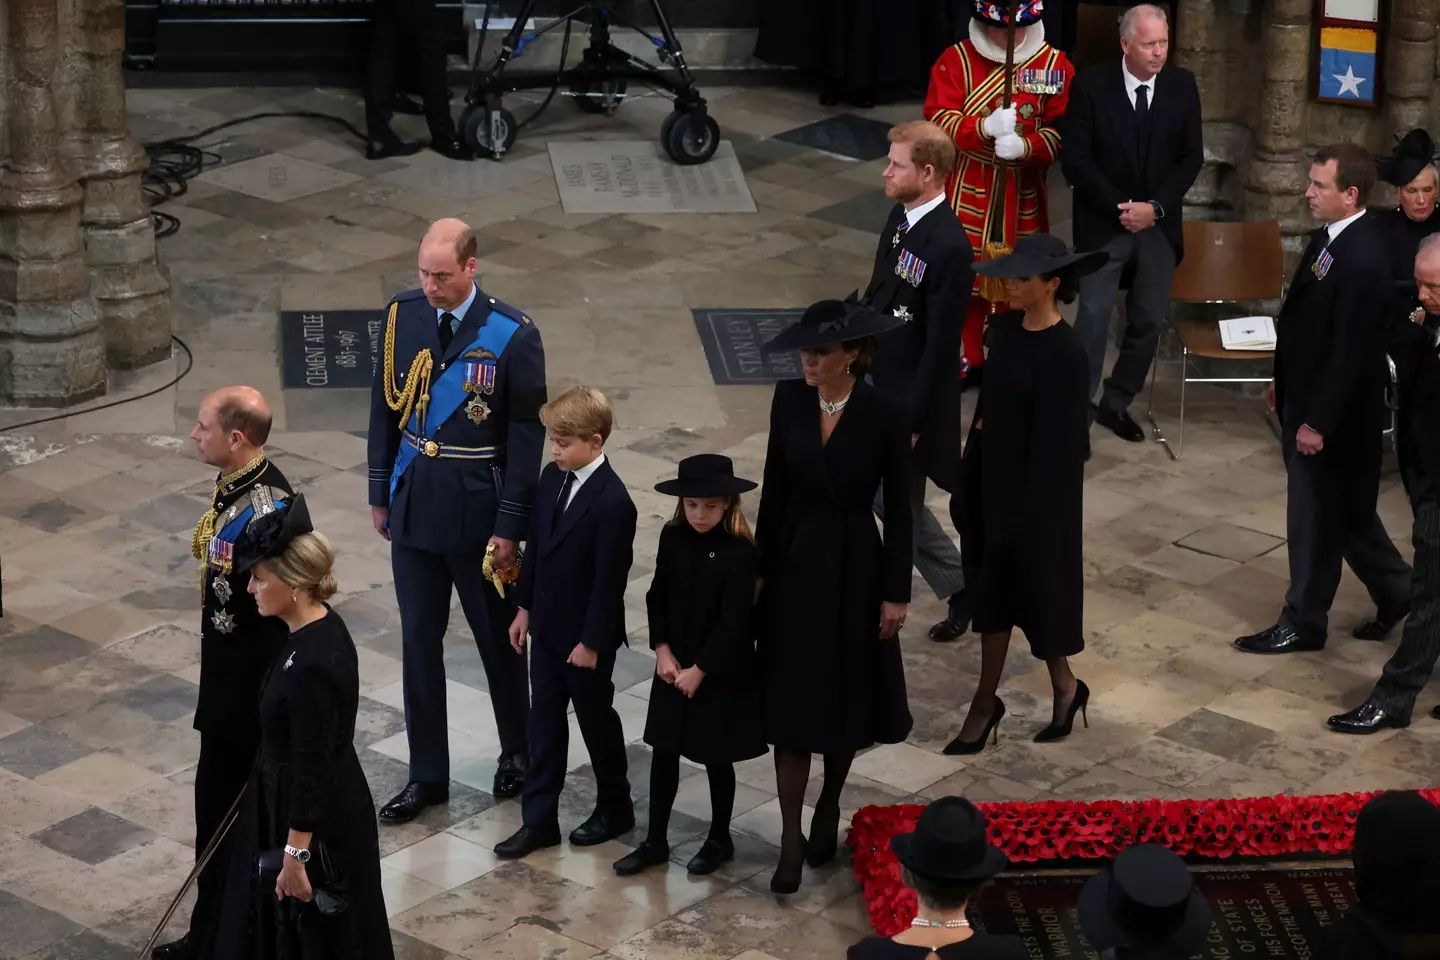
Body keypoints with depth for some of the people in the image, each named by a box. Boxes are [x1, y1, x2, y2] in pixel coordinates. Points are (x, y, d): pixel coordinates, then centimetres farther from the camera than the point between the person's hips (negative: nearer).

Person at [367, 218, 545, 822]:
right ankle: (427, 775, 20)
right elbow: (386, 408, 7)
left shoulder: (511, 336, -15)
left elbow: (526, 438, -11)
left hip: (478, 507, -4)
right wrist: (380, 495, 8)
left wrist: (511, 527, -12)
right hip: (414, 503, 4)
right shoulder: (404, 315, -2)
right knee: (419, 640, 9)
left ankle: (517, 752, 35)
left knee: (497, 636, 13)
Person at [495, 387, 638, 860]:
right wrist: (525, 607, 12)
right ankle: (539, 820, 18)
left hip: (584, 635, -7)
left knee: (596, 718, 11)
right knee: (545, 721, 11)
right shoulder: (553, 478, -1)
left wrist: (591, 642, -17)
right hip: (546, 626, 7)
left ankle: (615, 808, 30)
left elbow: (609, 580, -21)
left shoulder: (612, 502, -24)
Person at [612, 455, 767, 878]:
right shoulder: (673, 537, -3)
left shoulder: (740, 553, -19)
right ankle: (655, 841, 20)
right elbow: (657, 596, 4)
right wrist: (662, 650, -6)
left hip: (721, 672, -5)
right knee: (663, 751, 10)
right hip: (673, 665, 5)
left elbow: (734, 621, -18)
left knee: (716, 757, 9)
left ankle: (720, 840, 26)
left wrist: (699, 670, -16)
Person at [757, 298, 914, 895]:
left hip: (854, 567, -2)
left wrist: (896, 592, -6)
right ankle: (792, 837, 7)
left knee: (845, 700, 12)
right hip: (795, 561, 2)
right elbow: (774, 489, 4)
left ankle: (829, 809, 35)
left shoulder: (884, 415, -15)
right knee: (791, 703, 2)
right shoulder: (789, 399, -5)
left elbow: (898, 508, -8)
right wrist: (761, 568, 6)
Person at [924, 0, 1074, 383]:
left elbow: (1064, 130, -7)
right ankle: (966, 358, 23)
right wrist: (985, 127, -30)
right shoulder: (955, 60, -6)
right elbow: (938, 119, -13)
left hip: (1023, 191, 0)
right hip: (967, 187, 0)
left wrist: (1024, 146, -27)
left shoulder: (1055, 64, -4)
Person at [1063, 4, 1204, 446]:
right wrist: (1119, 207, -15)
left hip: (1160, 224, 3)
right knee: (1093, 319, -7)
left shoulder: (1182, 85, -1)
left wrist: (1154, 206, -11)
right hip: (1103, 223, -3)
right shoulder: (1091, 85, -10)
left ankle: (1116, 404, 22)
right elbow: (1075, 160, -10)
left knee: (1149, 321, 7)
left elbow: (1191, 157, 1)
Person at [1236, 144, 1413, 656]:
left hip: (1332, 409, -9)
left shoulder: (1363, 259, -26)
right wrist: (1283, 380, 19)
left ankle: (1303, 623, 20)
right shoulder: (1330, 235, 3)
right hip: (1306, 396, 9)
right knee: (1345, 511, 21)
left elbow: (1350, 350, -24)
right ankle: (1397, 590, 37)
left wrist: (1318, 421, -21)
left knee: (1316, 517, 6)